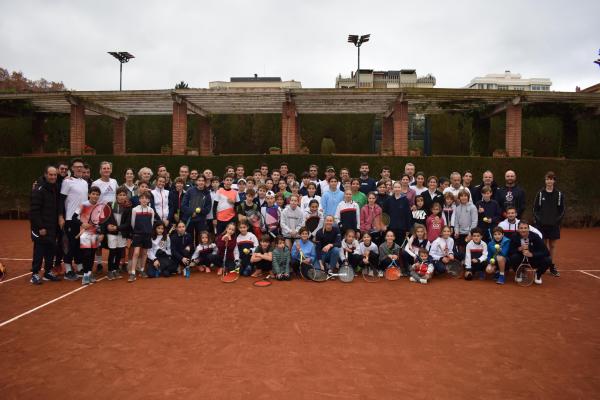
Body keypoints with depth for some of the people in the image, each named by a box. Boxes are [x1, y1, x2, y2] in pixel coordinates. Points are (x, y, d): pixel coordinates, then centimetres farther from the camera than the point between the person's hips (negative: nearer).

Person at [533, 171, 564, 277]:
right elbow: (535, 209, 4)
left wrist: (558, 220, -5)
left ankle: (552, 266, 14)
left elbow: (562, 209, 5)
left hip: (554, 225, 1)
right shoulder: (540, 194, 2)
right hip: (542, 224, 0)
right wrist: (538, 219, -7)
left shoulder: (559, 194, 3)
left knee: (552, 245, 6)